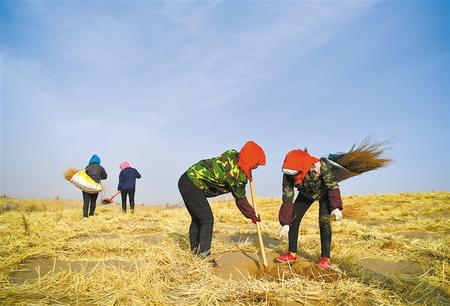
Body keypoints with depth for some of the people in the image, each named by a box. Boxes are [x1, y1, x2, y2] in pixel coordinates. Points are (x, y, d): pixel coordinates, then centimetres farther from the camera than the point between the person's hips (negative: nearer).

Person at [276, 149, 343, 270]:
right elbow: (287, 199, -24)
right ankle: (292, 254, 10)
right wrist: (286, 223, -25)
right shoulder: (288, 175, -30)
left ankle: (325, 258, -4)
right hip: (306, 194, 4)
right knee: (293, 219, -4)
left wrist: (336, 208, -38)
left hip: (324, 193, -3)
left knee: (324, 221, -16)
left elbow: (333, 186, -30)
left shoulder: (319, 165, -41)